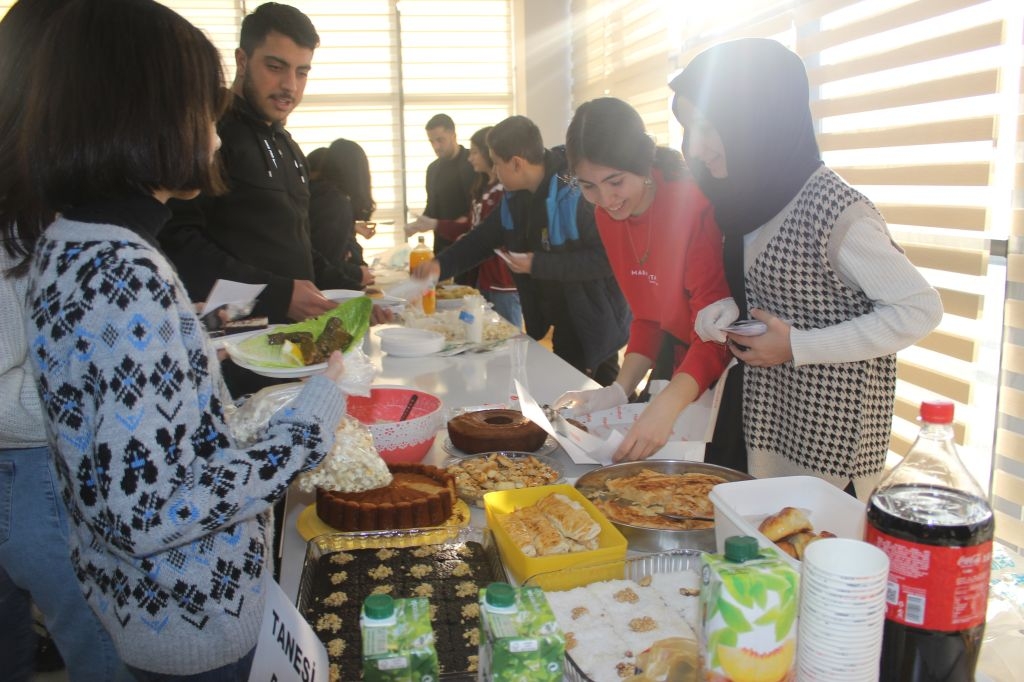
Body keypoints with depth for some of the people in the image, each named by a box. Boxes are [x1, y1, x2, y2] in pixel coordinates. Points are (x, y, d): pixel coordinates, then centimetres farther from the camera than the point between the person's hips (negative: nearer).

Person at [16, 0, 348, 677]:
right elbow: (148, 512, -31)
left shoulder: (67, 244, 0)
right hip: (193, 619, -8)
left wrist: (202, 355, 21)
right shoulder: (127, 278, -30)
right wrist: (311, 421, -23)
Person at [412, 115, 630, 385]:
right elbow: (485, 236, 15)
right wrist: (441, 264, 2)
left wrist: (539, 265, -25)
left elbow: (606, 258, -28)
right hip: (562, 327, 8)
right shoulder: (515, 197, 3)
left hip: (593, 326, -8)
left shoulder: (577, 193, -24)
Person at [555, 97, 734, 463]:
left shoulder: (696, 205, -25)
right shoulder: (606, 216, -3)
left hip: (725, 364, -6)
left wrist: (665, 407, -42)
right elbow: (648, 317, 4)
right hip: (677, 355, 7)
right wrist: (619, 389, -9)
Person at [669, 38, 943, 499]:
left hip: (834, 425, -7)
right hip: (770, 414, 7)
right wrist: (732, 316, -4)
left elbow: (920, 310, -17)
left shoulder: (836, 209, -21)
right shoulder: (748, 197, 3)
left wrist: (796, 347, -19)